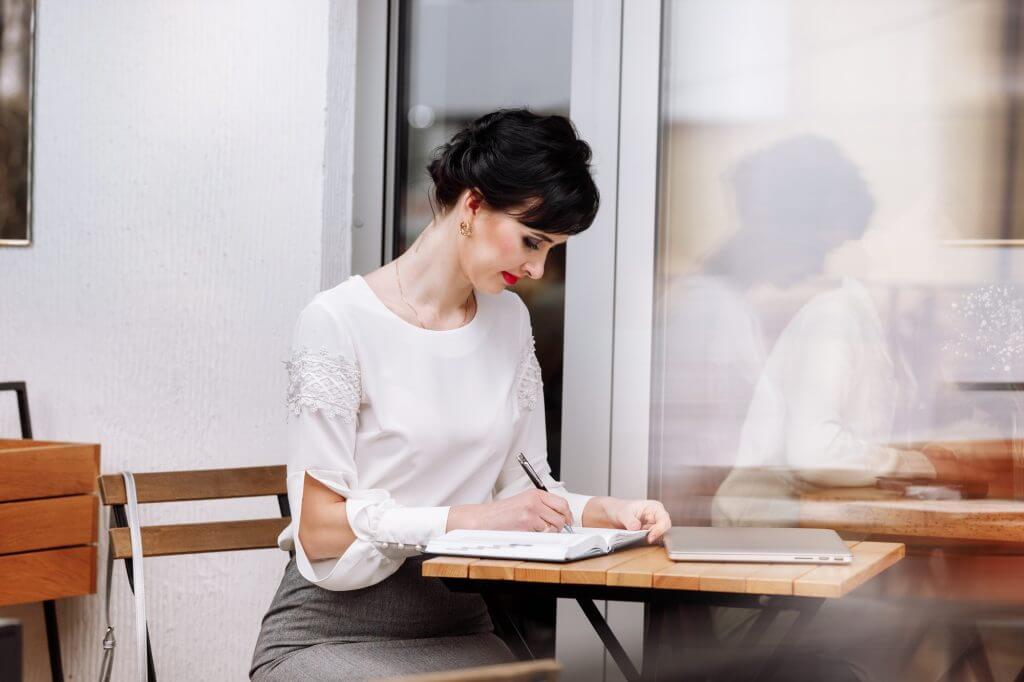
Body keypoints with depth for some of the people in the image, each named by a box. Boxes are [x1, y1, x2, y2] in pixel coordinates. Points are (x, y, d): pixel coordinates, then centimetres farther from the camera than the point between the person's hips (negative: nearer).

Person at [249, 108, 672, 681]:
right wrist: (472, 519, -19)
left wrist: (607, 510, -5)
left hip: (460, 629, 6)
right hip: (334, 632, -6)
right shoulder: (340, 322, -11)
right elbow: (320, 528, -13)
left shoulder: (510, 320, 9)